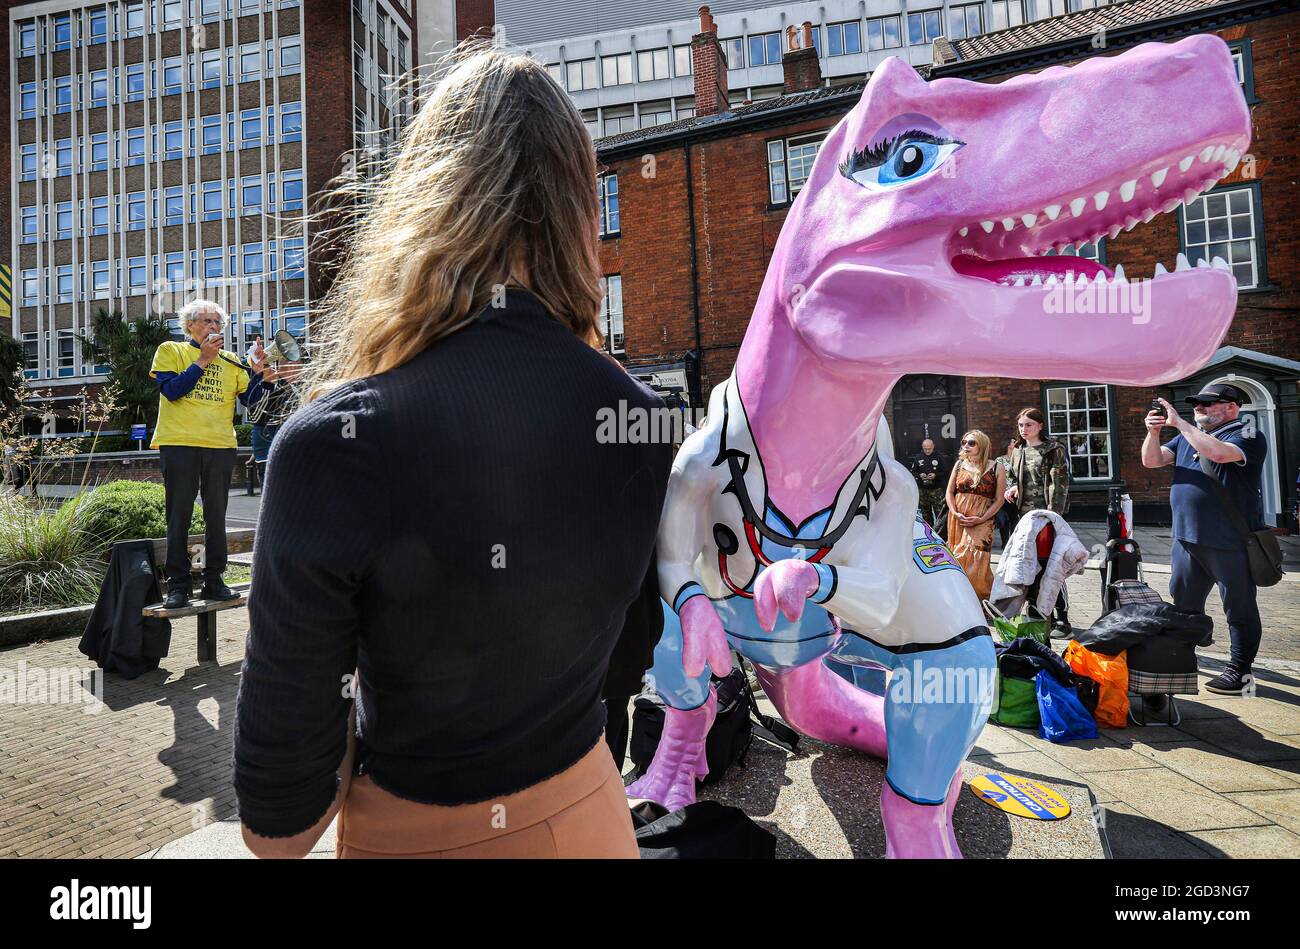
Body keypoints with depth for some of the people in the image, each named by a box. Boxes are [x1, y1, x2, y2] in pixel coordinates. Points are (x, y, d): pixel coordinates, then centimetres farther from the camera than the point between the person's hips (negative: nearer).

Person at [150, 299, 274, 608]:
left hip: (221, 445, 3)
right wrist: (203, 360, -10)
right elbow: (171, 390, -9)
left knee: (216, 516, 6)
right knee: (179, 516, 1)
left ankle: (214, 580, 13)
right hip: (179, 443, -3)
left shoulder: (230, 360, 15)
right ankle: (178, 584, 7)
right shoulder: (171, 350, 6)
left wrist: (258, 373, -9)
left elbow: (249, 399, 7)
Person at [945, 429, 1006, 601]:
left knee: (977, 559, -14)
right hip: (957, 520, 4)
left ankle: (984, 598, 0)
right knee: (957, 559, 3)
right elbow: (950, 492, 11)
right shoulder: (960, 464, 10)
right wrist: (955, 513, -5)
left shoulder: (996, 468, 0)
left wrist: (981, 519, -12)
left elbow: (999, 500, -2)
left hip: (982, 521, -4)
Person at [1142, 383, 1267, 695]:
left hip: (1230, 542, -7)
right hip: (1186, 537, 7)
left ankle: (1240, 669, 16)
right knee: (1183, 603, 17)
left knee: (1239, 608, 5)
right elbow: (1151, 461, 7)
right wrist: (1153, 432, -10)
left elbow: (1218, 453, -27)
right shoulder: (1187, 436, 13)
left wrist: (1179, 422, -21)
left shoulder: (1248, 435, -7)